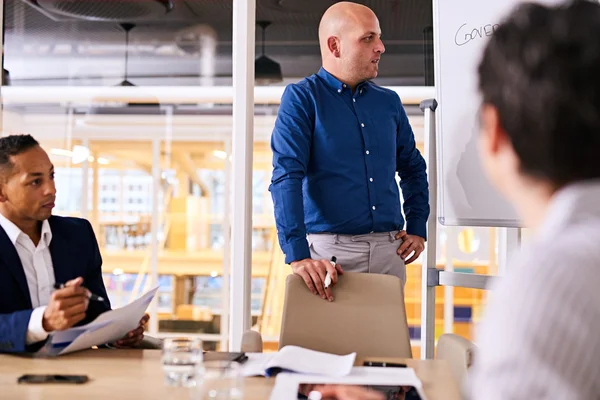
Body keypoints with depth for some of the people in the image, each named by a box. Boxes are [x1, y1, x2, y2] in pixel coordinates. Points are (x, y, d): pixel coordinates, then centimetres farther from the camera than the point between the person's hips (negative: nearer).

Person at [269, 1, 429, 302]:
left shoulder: (389, 102, 12)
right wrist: (298, 254, -25)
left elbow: (413, 168, 25)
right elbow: (286, 176, -15)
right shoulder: (302, 98, -4)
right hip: (330, 250, -5)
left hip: (389, 250, 5)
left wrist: (417, 228, 14)